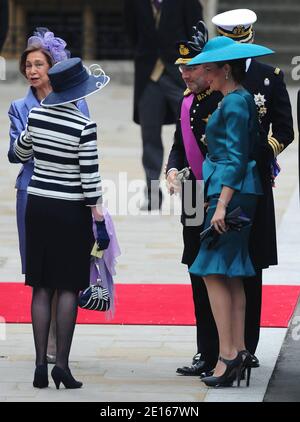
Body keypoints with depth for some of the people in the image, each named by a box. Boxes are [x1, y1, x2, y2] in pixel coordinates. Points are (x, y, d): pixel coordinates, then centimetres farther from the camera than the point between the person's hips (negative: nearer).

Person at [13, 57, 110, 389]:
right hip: (70, 210, -4)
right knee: (68, 288, 1)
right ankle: (62, 365, -2)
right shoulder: (84, 127, -14)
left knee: (41, 287, 7)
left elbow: (20, 153, 17)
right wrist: (99, 220, -6)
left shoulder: (35, 115, 0)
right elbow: (89, 178, -13)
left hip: (37, 205, 4)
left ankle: (40, 364, 5)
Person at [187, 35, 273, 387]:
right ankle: (238, 351, 11)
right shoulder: (238, 100, 16)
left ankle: (228, 354, -13)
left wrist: (222, 204, -22)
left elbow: (236, 158, -19)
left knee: (214, 272, -11)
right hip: (236, 194, 10)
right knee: (231, 275, 10)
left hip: (231, 192, -10)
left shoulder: (234, 103, -13)